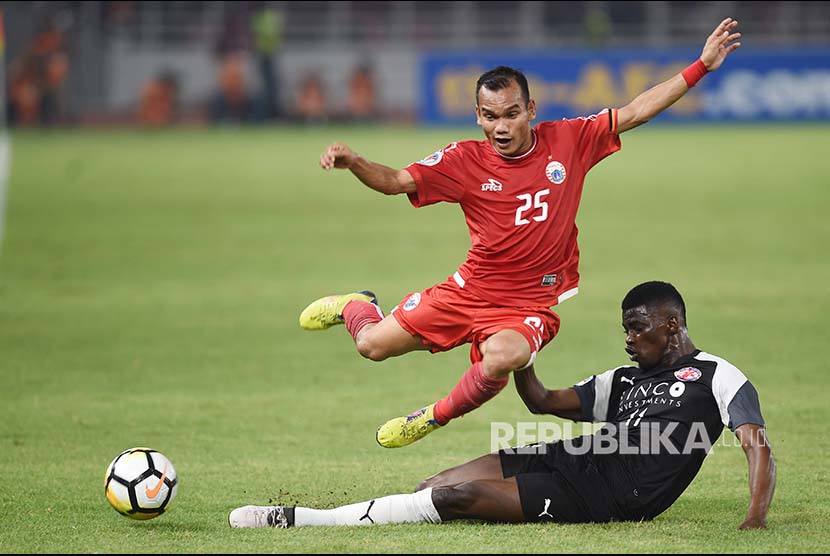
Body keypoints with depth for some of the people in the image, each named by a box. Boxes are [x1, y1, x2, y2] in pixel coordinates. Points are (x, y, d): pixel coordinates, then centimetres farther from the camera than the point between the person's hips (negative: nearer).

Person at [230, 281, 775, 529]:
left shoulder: (718, 377, 2)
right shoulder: (624, 379, 26)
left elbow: (759, 447, -9)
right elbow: (545, 402, 25)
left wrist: (756, 517, -25)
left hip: (613, 497, -8)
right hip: (571, 459, 8)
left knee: (458, 496, -19)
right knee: (435, 486, -7)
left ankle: (301, 519, -21)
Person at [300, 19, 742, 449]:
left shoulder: (567, 141, -5)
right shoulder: (465, 161, -7)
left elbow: (636, 111, -1)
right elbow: (394, 182, -9)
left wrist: (701, 67, -5)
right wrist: (352, 162, -29)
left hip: (531, 307, -1)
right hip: (470, 290, 2)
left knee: (503, 357, -36)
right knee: (373, 345, 2)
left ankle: (436, 417, -5)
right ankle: (354, 306, 43)